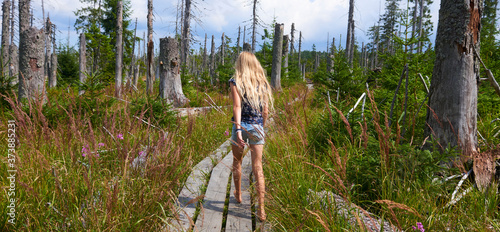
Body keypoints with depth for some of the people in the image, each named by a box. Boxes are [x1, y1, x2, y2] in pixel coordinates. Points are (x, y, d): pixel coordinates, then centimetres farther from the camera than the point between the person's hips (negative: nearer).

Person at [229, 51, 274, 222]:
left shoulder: (236, 82, -4)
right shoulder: (263, 83, 7)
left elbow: (237, 106, -14)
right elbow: (266, 110, 7)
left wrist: (238, 129, -18)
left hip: (241, 125, -2)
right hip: (257, 128, 2)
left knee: (237, 162, 21)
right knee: (257, 168, 0)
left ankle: (238, 195, 39)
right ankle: (261, 209, -6)